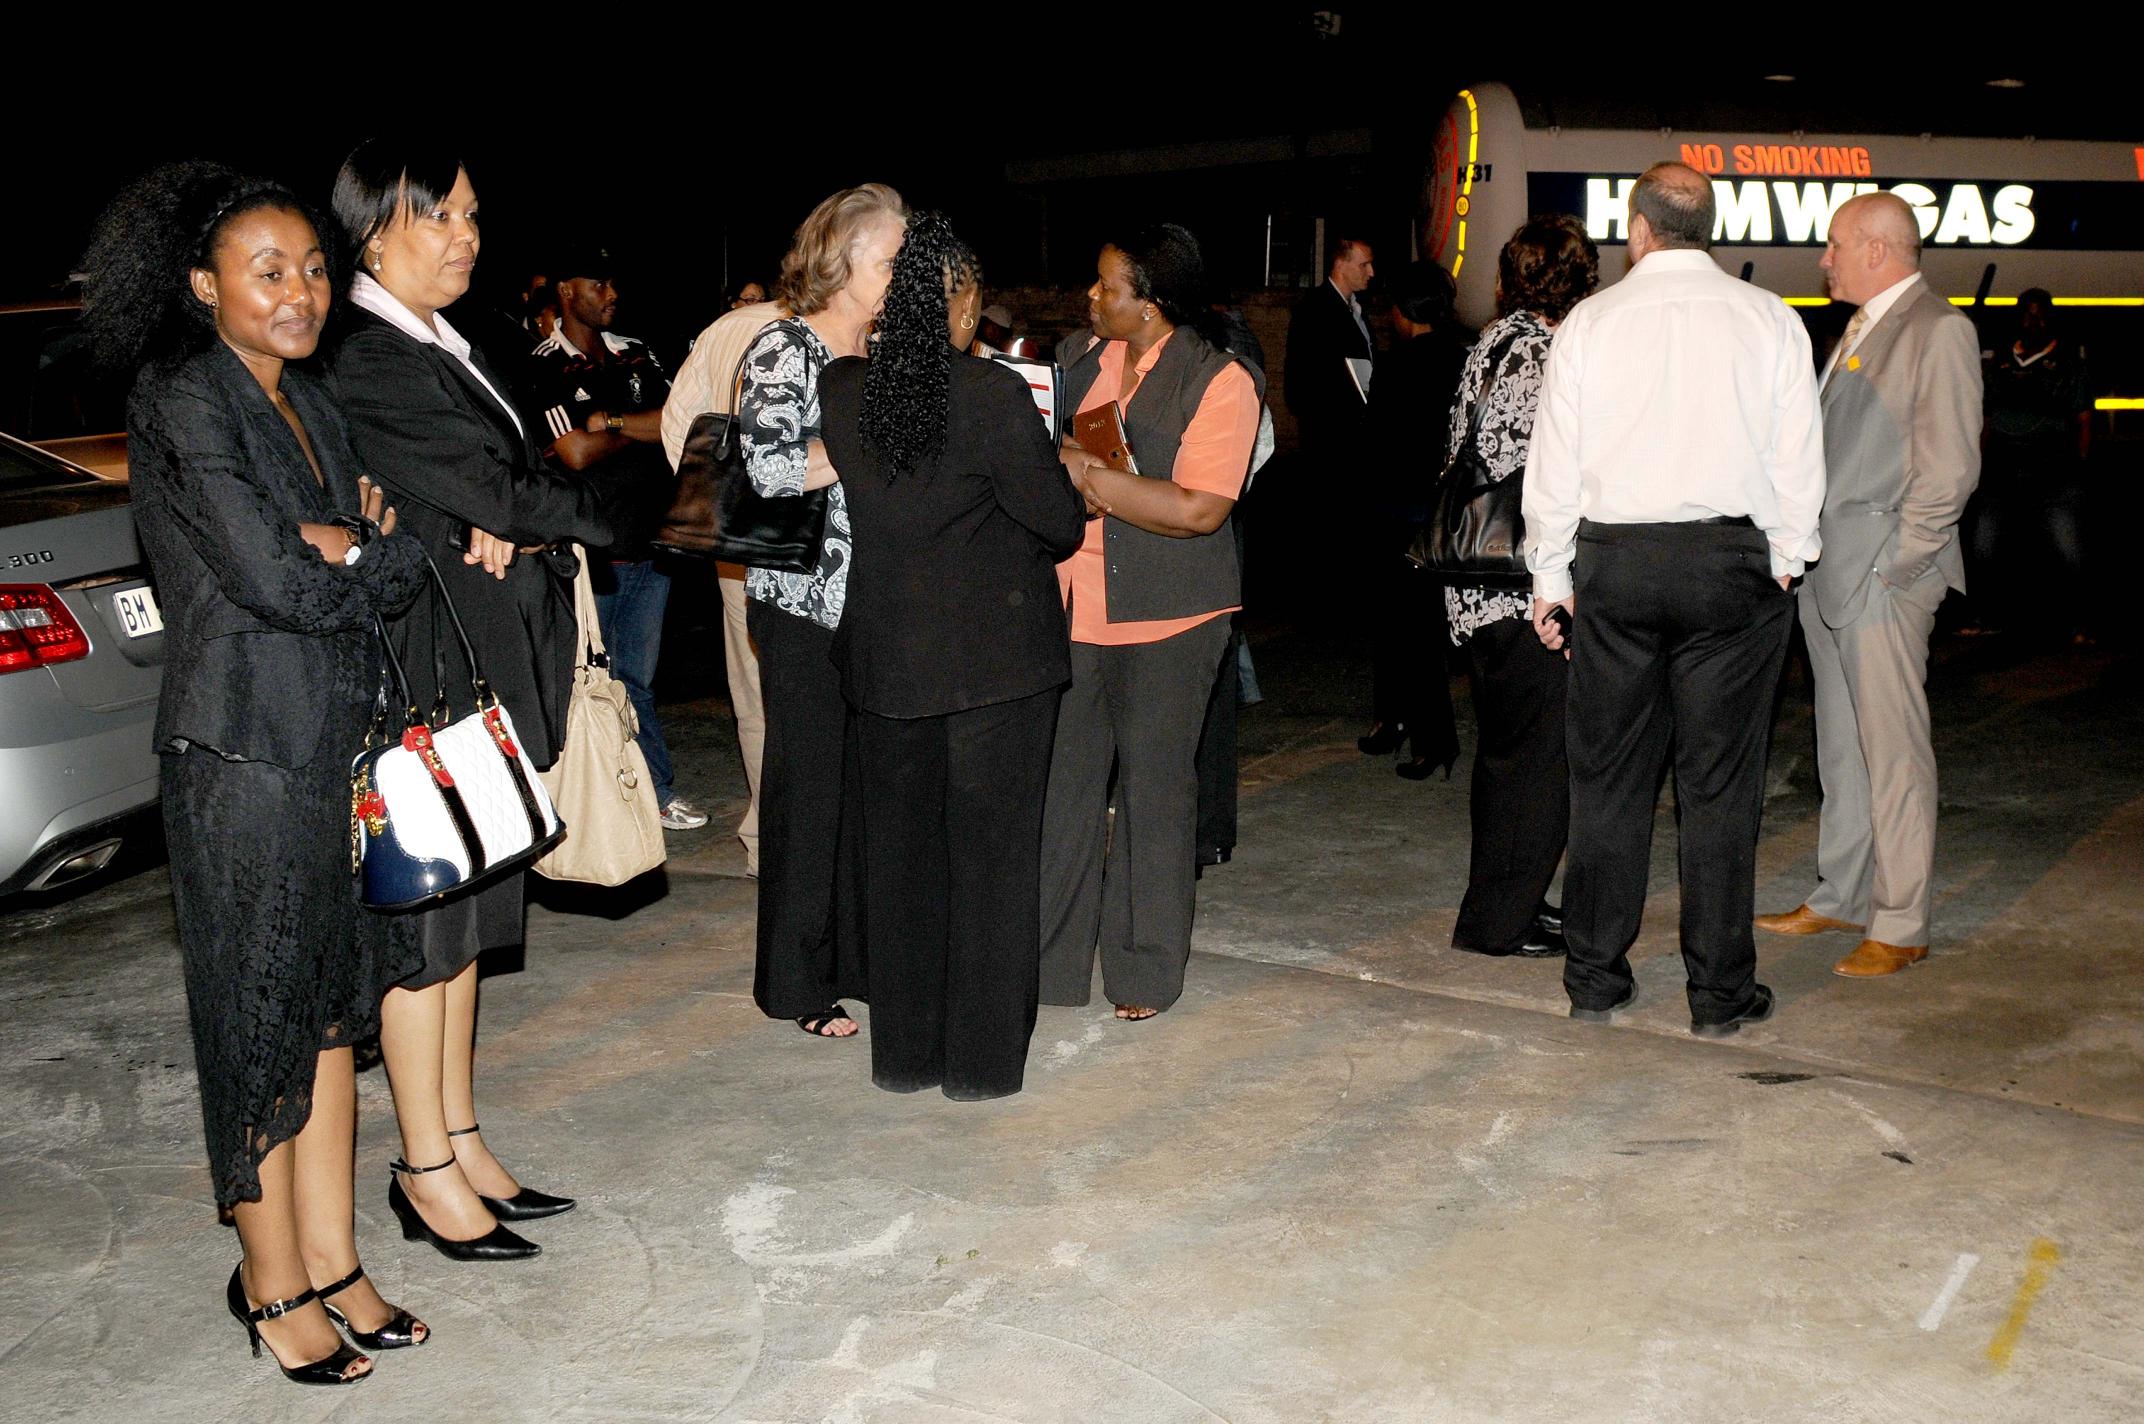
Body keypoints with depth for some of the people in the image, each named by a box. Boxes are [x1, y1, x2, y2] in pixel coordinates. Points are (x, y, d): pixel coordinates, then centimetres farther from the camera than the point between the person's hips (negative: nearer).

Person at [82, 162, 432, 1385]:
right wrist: (367, 554, -3)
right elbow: (273, 582, -20)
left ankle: (330, 1262, 24)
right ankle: (274, 1287, 18)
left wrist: (337, 546, -12)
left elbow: (402, 572, 8)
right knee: (257, 1019, 4)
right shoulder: (182, 402, -12)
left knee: (331, 1005, 12)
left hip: (336, 744, 8)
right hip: (243, 750, -8)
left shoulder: (310, 401, 13)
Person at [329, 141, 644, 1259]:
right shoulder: (367, 364, -15)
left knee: (467, 912, 14)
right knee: (425, 921, 1)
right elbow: (504, 488, -17)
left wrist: (510, 529, -12)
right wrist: (646, 513, -8)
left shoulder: (448, 350, 13)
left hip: (485, 671, 9)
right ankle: (428, 1170, 13)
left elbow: (504, 480, 12)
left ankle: (460, 1141, 25)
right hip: (423, 674, -9)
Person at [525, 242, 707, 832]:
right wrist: (644, 429, -1)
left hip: (649, 540, 5)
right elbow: (577, 453, -16)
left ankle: (656, 794, 20)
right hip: (589, 553, -5)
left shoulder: (635, 355, 12)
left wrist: (607, 423, -12)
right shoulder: (544, 367, -6)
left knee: (636, 677, 14)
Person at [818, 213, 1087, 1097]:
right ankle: (983, 1057, 16)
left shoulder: (840, 391, -3)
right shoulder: (993, 395, -16)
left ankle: (905, 1051, 24)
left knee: (900, 848, 15)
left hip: (884, 653, 4)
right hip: (996, 654, -4)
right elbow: (1060, 522, -11)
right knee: (991, 850, 8)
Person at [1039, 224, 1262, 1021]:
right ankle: (1050, 958, 19)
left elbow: (1200, 508, -20)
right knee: (1058, 780, 7)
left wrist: (1083, 475, -21)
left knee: (1154, 787, 5)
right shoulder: (1090, 360, 10)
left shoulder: (1220, 382, -10)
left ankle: (1146, 971, 18)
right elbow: (1054, 458, 22)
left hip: (1163, 622, -6)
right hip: (1072, 609, 6)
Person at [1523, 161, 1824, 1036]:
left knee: (1607, 776, 9)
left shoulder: (1589, 322, 0)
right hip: (1731, 561, 0)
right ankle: (1721, 994, 10)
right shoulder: (1770, 320, 0)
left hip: (1612, 561, 1)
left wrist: (1550, 579, 11)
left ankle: (1595, 979, 17)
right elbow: (1799, 461, 2)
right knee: (1720, 783, 4)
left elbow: (1554, 465, 2)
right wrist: (1785, 560, 15)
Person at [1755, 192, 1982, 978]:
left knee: (1892, 749, -4)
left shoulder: (1939, 330, -9)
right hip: (1826, 571, 9)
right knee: (1841, 745, 15)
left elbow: (1949, 468, -14)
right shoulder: (1858, 330, 18)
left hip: (1883, 574, -9)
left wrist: (1894, 564, -15)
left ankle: (1901, 925, 3)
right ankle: (1840, 896, 26)